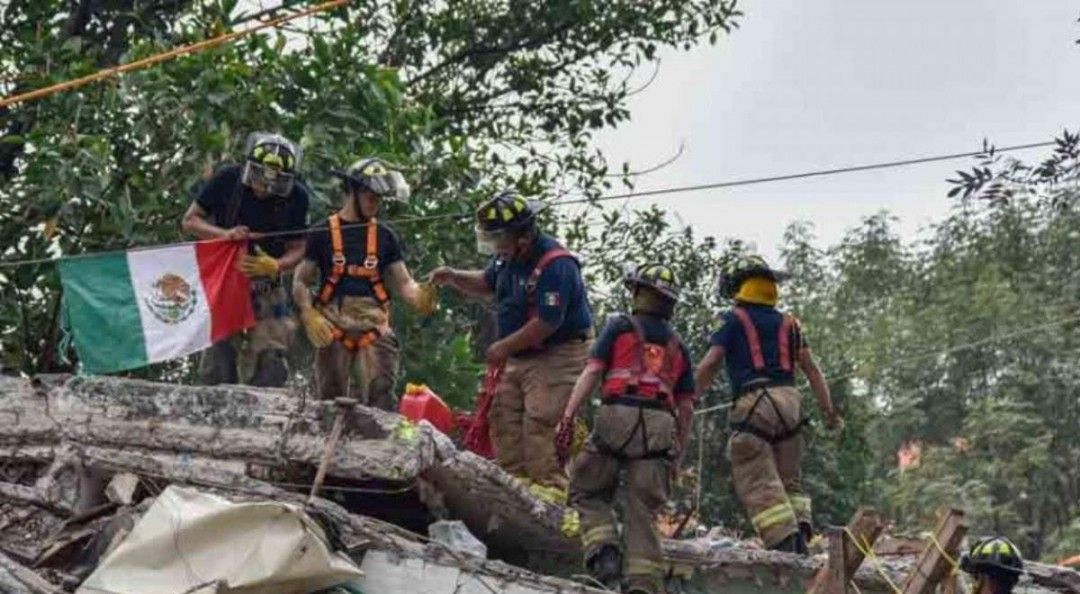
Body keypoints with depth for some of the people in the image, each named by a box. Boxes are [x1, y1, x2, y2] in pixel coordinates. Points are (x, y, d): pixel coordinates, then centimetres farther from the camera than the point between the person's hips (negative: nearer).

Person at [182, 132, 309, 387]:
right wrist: (226, 234, -20)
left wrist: (275, 266, -22)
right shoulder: (227, 180, -10)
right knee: (219, 355, -6)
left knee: (269, 361, -8)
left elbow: (296, 249, 0)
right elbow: (189, 221, -2)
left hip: (265, 289, 1)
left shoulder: (296, 197, -7)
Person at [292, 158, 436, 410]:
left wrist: (419, 297, -15)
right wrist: (310, 316, -11)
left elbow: (403, 283, 8)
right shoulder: (322, 233, 7)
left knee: (380, 401, -13)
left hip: (373, 327, 1)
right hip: (332, 328, -1)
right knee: (330, 402, 1)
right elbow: (300, 282, 7)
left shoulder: (385, 236, 13)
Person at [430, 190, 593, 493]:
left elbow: (547, 323, -26)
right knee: (503, 415, 5)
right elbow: (487, 283, 24)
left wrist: (504, 347, -16)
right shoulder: (509, 256, 4)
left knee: (540, 422, -16)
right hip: (519, 355, 9)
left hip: (557, 355, -9)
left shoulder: (555, 265, -24)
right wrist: (452, 277, 4)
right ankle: (514, 477, 8)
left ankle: (551, 485, -14)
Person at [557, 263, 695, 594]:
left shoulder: (620, 327, 12)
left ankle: (602, 549, -12)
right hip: (660, 426, 3)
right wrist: (678, 454, 23)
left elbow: (592, 372, -1)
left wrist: (567, 418, -6)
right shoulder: (677, 346, 22)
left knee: (589, 491, 11)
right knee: (642, 511, 5)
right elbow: (686, 407, 18)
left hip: (617, 417, -3)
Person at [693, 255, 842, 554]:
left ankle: (784, 542, -20)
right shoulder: (788, 323, 20)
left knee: (760, 484, -6)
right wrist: (829, 411, 18)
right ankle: (800, 533, -6)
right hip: (789, 400, 5)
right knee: (789, 479, 15)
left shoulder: (732, 321, 6)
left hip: (753, 403, -5)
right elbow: (812, 369, 16)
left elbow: (709, 365, -4)